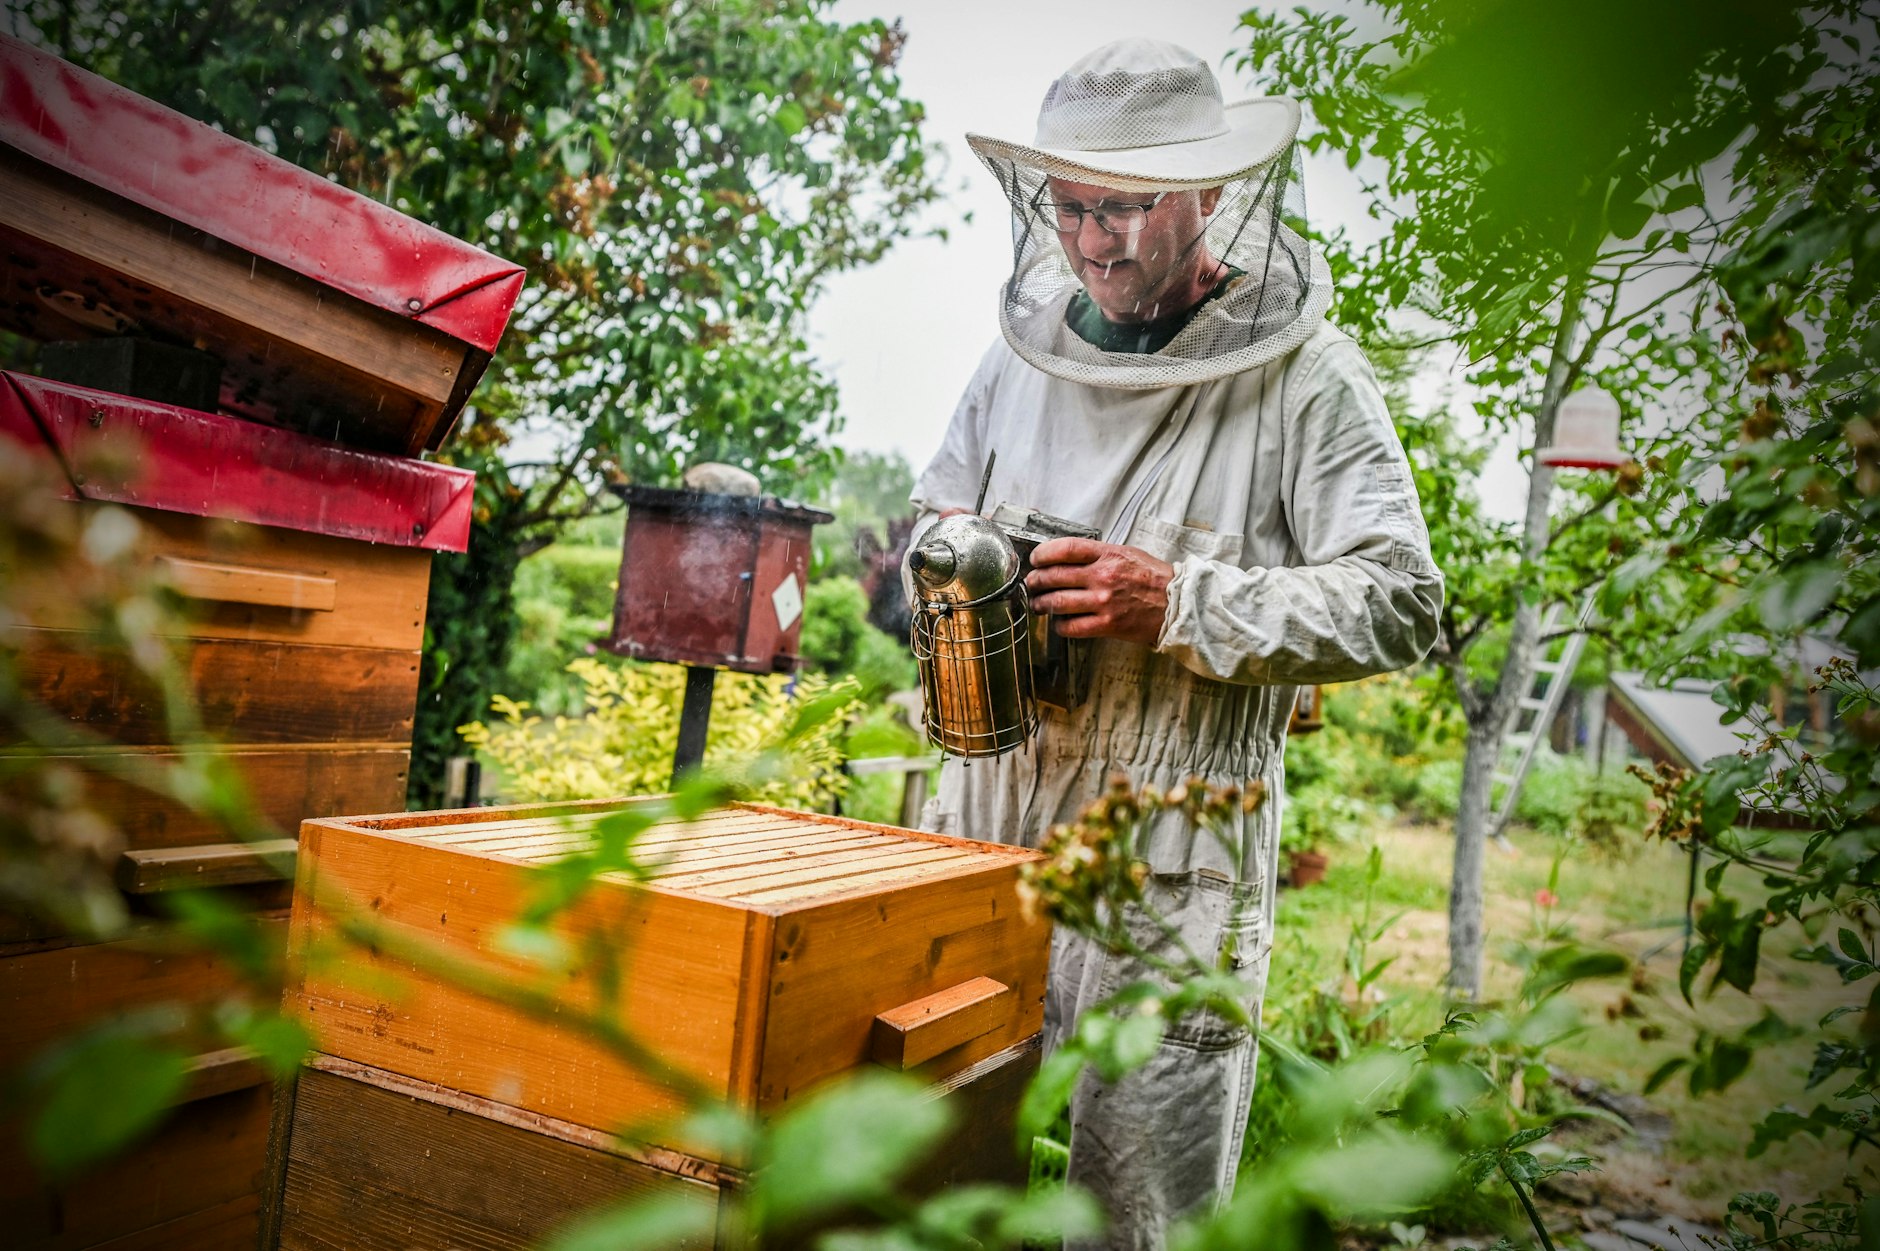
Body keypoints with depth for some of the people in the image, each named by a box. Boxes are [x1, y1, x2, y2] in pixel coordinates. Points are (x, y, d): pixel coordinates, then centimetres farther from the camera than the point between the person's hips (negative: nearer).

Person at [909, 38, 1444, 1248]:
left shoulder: (1304, 375, -6)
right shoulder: (1028, 347, 10)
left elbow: (1401, 604, -10)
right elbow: (931, 520, 22)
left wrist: (1184, 603, -20)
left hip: (1171, 860, -5)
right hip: (983, 824, 5)